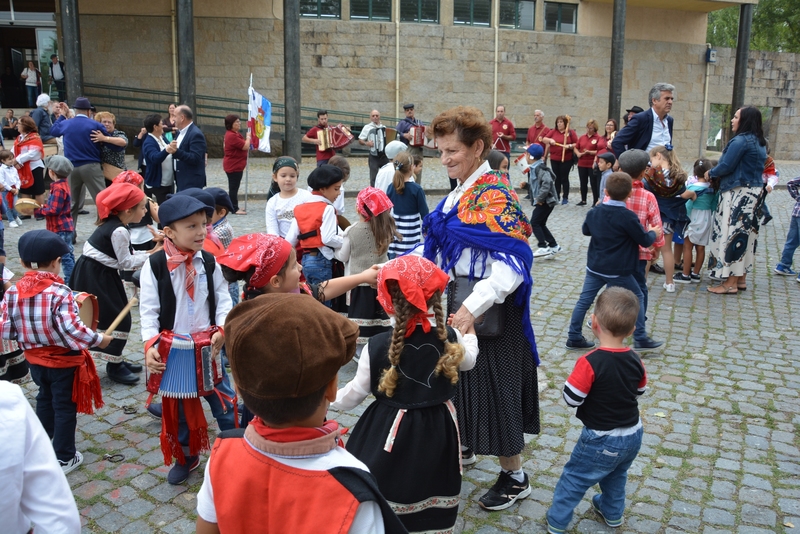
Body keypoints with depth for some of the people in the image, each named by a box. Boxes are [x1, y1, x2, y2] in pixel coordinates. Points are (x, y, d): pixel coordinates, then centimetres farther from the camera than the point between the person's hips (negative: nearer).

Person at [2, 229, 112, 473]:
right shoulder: (59, 292, -25)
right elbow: (71, 329, -32)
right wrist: (98, 339, -19)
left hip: (35, 359, 6)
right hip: (64, 361, -6)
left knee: (45, 401, 26)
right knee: (65, 407, 9)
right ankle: (64, 458, 19)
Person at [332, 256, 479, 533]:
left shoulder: (377, 345, -21)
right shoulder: (450, 338, -11)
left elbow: (355, 393, -8)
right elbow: (468, 359, 13)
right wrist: (469, 329, 32)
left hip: (390, 431, -3)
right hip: (438, 431, 3)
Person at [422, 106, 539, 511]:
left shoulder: (493, 194, -19)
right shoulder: (460, 191, 7)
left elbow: (511, 264, -28)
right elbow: (442, 249, 15)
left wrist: (473, 309, -35)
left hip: (488, 312, -8)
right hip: (455, 303, 8)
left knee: (492, 387, 3)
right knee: (457, 379, 21)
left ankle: (514, 477, 23)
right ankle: (463, 447, 45)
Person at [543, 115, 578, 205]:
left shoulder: (571, 132, -1)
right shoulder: (553, 131, 8)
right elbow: (544, 139, 6)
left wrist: (569, 146, -21)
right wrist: (550, 140, -14)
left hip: (566, 159, -4)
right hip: (554, 159, 4)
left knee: (564, 178, -1)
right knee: (557, 178, 11)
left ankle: (565, 198, 6)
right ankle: (557, 196, 20)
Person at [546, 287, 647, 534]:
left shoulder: (590, 363, -29)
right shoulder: (636, 361, -9)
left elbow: (571, 399, -22)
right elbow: (639, 392, 6)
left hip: (601, 441, -6)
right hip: (633, 435, 6)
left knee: (574, 479, 12)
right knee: (616, 475, 31)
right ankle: (612, 513, 50)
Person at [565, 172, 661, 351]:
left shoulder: (595, 212, 0)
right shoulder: (628, 216, -17)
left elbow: (585, 230, 18)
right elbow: (645, 241, -8)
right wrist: (653, 233, 12)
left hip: (594, 266, 5)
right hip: (618, 270, -5)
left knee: (584, 300, 9)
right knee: (636, 298, 13)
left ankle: (574, 338, 11)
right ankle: (640, 338, 16)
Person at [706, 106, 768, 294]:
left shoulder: (740, 141, -16)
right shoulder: (760, 143, 14)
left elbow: (726, 166, -17)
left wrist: (711, 173, 2)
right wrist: (717, 175, 12)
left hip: (738, 194, -10)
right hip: (753, 192, 10)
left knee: (732, 234, -5)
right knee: (745, 233, 15)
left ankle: (730, 283, -2)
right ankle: (740, 277, 24)